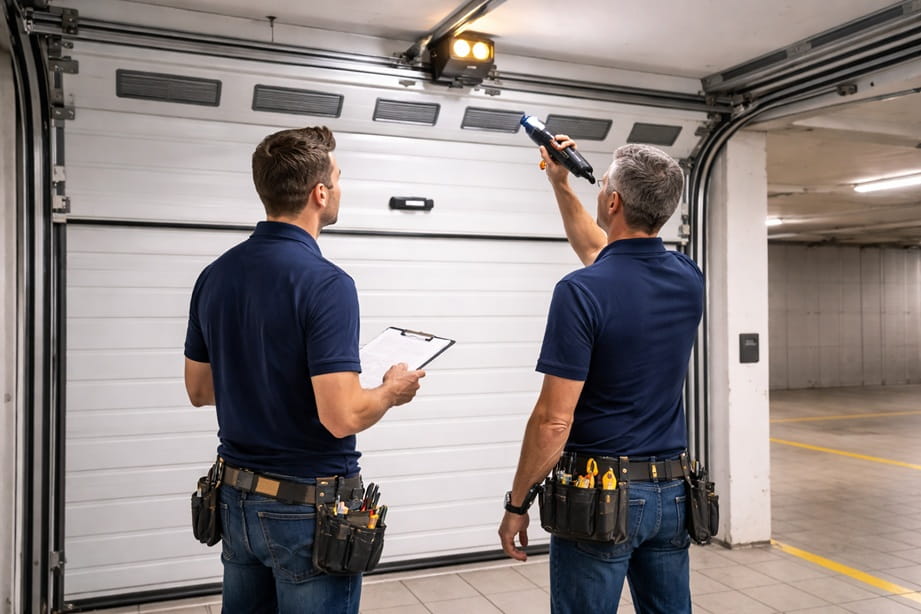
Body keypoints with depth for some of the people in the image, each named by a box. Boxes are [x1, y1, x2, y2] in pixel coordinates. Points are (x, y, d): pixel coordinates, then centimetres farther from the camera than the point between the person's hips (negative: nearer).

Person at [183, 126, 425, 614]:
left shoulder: (215, 276, 0)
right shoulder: (325, 283, -23)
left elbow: (199, 390, 9)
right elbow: (341, 416, -27)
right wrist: (391, 391, -7)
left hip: (238, 499, 7)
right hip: (310, 507, -7)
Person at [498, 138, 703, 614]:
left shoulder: (581, 291, -20)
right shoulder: (689, 281, 2)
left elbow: (553, 420, -20)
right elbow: (599, 251, 22)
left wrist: (517, 504, -7)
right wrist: (560, 185, 26)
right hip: (672, 493, 7)